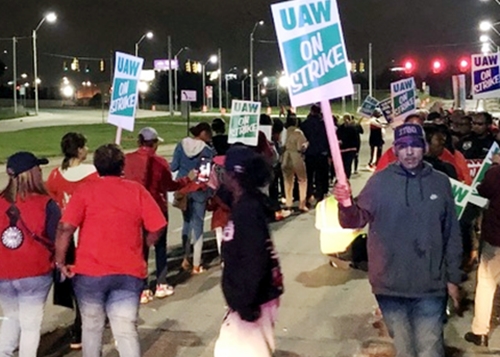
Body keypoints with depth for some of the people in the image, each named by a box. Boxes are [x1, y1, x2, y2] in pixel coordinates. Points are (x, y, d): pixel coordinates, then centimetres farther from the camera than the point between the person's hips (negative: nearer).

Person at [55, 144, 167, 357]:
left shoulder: (85, 191, -1)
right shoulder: (137, 191, 3)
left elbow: (66, 227, -12)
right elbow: (157, 227, 0)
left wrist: (59, 261, -2)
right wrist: (141, 247, 17)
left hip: (90, 271, 0)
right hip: (129, 273, 0)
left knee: (92, 326, 18)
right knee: (126, 330, 0)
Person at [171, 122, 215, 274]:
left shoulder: (181, 145, -3)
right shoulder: (208, 150, -12)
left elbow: (173, 167, -1)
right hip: (200, 190, -3)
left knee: (187, 222, 20)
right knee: (198, 224, 6)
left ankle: (186, 259, 21)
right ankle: (196, 264, 8)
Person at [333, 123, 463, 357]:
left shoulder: (440, 183, 2)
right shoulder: (380, 181, -2)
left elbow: (452, 234, 7)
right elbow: (357, 219, -10)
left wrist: (453, 278, 7)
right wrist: (346, 205, -32)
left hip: (430, 286, 0)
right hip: (390, 285, 0)